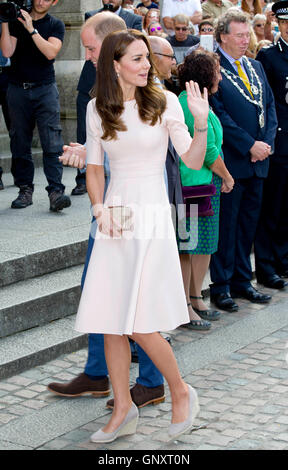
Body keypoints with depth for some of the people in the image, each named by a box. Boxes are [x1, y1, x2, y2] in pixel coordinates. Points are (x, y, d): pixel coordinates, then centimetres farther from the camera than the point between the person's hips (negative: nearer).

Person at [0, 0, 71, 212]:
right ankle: (25, 190, 12)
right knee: (20, 143, 4)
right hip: (18, 89, 2)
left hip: (45, 89, -2)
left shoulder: (56, 25, 5)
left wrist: (31, 29, -16)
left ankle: (56, 191, -14)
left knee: (52, 142, -11)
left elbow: (51, 52, -11)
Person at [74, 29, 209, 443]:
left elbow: (194, 161, -2)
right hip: (114, 219, 4)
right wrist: (100, 208, -4)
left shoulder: (165, 102, -2)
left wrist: (201, 123, -18)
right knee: (109, 322, 4)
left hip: (152, 218, -4)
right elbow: (94, 168, 12)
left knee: (139, 327, -10)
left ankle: (181, 393, 14)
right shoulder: (98, 110, 5)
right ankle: (123, 410, 20)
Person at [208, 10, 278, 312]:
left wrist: (266, 143, -2)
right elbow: (219, 115, -15)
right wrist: (250, 146, -15)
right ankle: (220, 286, 9)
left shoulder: (256, 67, 15)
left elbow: (270, 106, 14)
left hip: (258, 160, 7)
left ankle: (242, 281, 23)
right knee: (226, 224, 0)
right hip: (230, 160, -7)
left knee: (248, 223, 13)